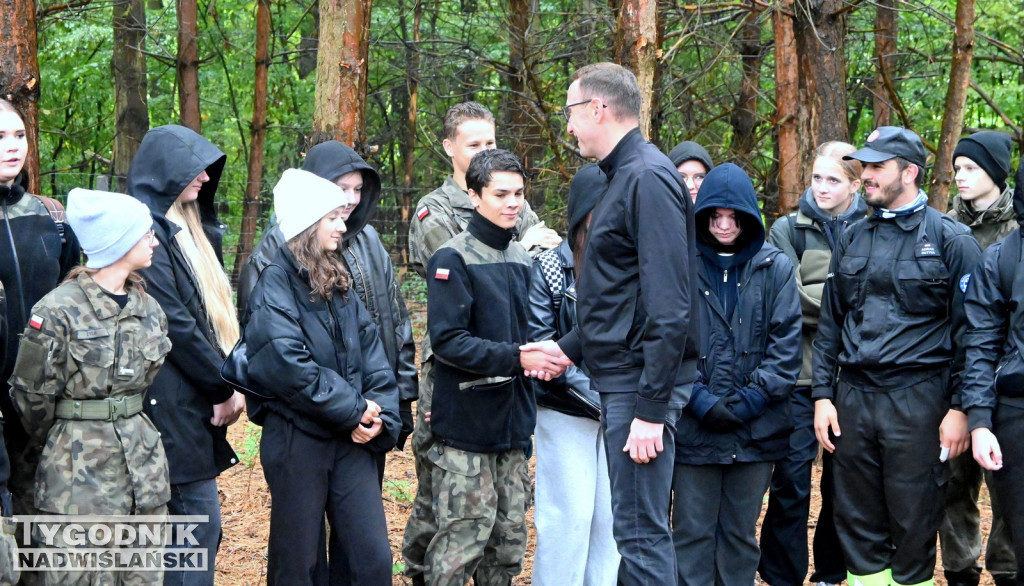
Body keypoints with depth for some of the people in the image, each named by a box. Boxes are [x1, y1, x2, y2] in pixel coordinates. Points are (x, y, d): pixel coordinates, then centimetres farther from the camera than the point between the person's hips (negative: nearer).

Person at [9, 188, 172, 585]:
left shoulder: (148, 307, 9)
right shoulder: (59, 311, -11)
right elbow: (31, 396, -3)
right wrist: (61, 449, 9)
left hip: (143, 464, 6)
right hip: (80, 474, -6)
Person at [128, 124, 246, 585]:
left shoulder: (182, 228, 16)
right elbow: (173, 324, -18)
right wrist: (225, 386, -11)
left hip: (196, 396, 9)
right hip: (173, 401, -9)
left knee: (200, 526, 12)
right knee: (199, 519, -6)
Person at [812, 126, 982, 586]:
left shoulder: (950, 239, -2)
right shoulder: (852, 239, 13)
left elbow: (968, 332, -4)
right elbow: (829, 322, 16)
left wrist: (960, 408, -9)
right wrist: (822, 395, 8)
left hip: (917, 400, -5)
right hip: (852, 397, 5)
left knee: (913, 526, 1)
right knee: (857, 524, 8)